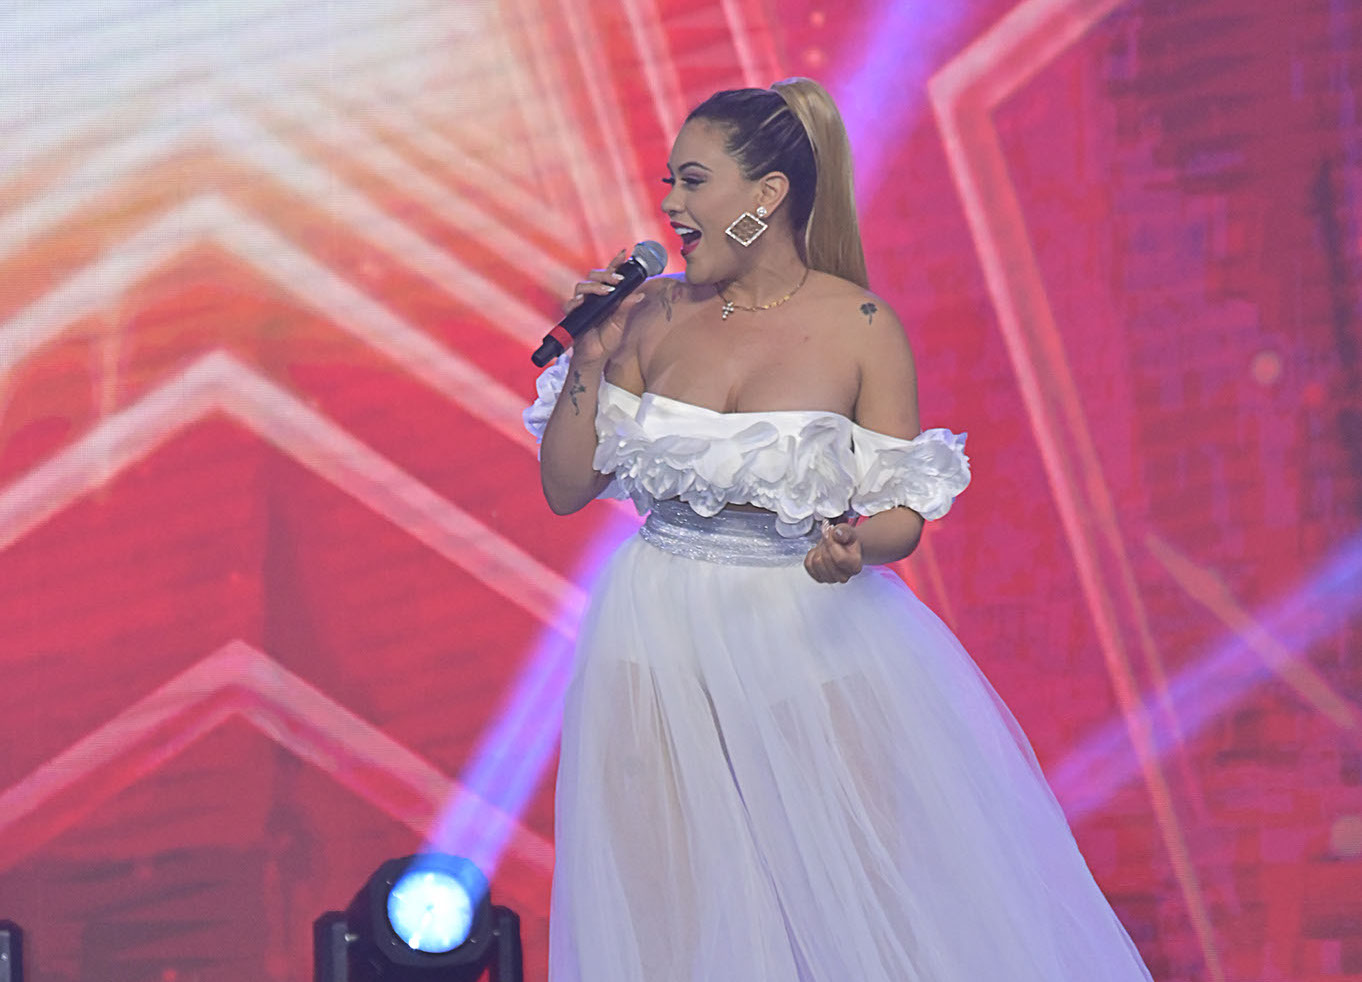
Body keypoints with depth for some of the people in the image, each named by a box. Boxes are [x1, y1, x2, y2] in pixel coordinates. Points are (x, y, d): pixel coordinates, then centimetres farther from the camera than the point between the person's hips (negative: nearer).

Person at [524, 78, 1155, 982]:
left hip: (810, 630, -2)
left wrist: (854, 546, -26)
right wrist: (589, 359, -8)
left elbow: (904, 511, -5)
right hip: (663, 641, 2)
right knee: (663, 904, 3)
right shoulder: (655, 314, 2)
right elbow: (566, 487, 4)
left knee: (855, 899, 1)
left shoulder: (861, 328, -6)